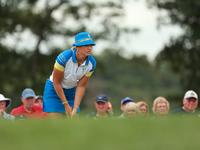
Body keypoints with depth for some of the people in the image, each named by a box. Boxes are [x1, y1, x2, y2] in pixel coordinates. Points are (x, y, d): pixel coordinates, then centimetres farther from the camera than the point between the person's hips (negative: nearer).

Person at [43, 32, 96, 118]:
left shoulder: (92, 63, -14)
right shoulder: (64, 57, -28)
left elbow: (81, 86, -10)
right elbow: (56, 82, -19)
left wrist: (75, 108, -16)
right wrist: (66, 105, -17)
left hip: (72, 92, 5)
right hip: (54, 91, -5)